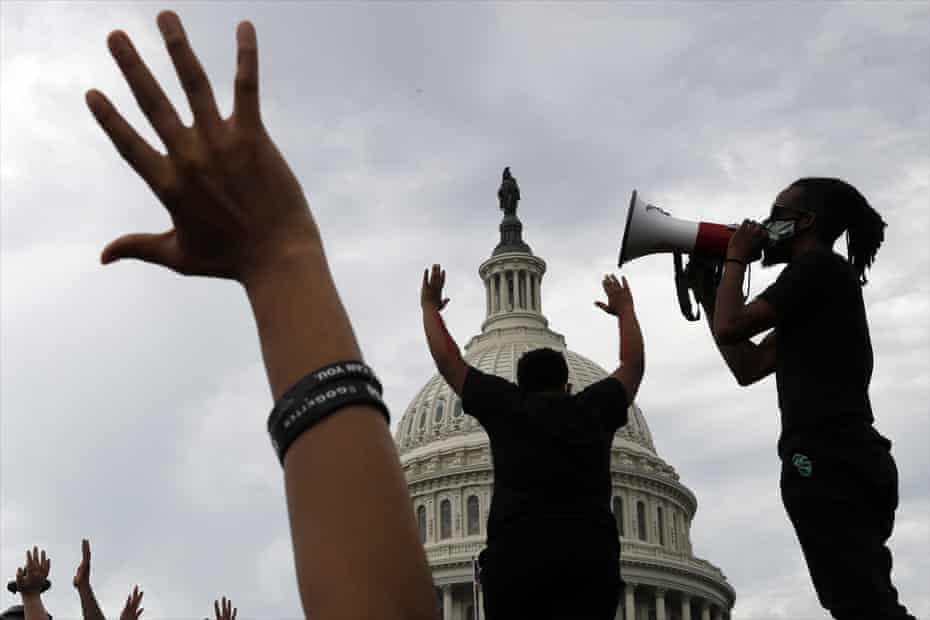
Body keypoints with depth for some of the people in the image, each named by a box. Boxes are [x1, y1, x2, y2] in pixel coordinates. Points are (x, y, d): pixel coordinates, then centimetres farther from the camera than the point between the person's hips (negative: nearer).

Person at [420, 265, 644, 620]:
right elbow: (633, 364, 37)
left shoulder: (507, 405, 17)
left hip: (517, 551, -1)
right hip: (591, 554, 1)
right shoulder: (592, 408, 21)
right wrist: (625, 310, 52)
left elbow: (447, 359, 25)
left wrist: (430, 306, 40)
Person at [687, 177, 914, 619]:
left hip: (827, 458, -10)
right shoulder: (815, 289, 27)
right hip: (846, 457, 10)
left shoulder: (817, 266, -3)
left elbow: (729, 328, -10)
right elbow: (748, 366, 28)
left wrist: (735, 257, 6)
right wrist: (706, 293, 27)